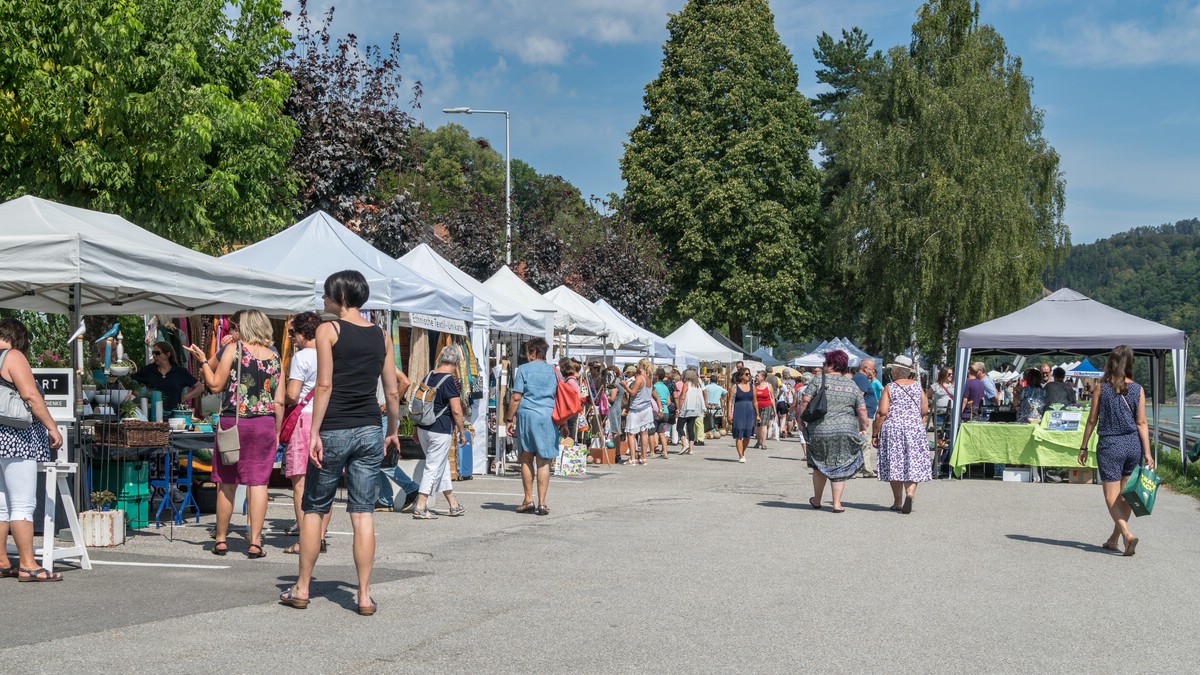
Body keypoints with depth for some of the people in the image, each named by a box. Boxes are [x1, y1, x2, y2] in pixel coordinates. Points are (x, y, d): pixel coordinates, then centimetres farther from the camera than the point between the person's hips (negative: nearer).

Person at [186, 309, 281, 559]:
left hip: (233, 421, -1)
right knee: (258, 483, 1)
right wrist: (277, 432, 15)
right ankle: (255, 542, -2)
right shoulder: (274, 356, 6)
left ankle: (221, 539, 16)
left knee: (227, 483, 8)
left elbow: (215, 385, -3)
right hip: (265, 424, 1)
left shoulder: (233, 348, -2)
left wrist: (202, 360, 9)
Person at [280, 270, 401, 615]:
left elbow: (325, 385, -12)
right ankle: (364, 596, 4)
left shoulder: (328, 330, -4)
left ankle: (302, 589, 17)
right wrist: (392, 431, 21)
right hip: (370, 431, 4)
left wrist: (314, 433, -12)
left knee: (314, 509, 10)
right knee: (363, 513, 5)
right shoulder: (382, 335, 9)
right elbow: (392, 392, 9)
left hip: (334, 430, -4)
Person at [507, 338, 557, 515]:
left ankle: (528, 500, 13)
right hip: (548, 416, 2)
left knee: (526, 458, 10)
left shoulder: (524, 369, 0)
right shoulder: (553, 371, 11)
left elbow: (516, 397, -5)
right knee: (543, 461, 1)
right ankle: (541, 503, -2)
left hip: (527, 415, -2)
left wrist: (510, 419, 2)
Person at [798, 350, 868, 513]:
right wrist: (864, 427, 15)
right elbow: (862, 410, 3)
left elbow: (805, 400, -6)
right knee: (840, 468, 9)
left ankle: (816, 500, 26)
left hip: (820, 431, -1)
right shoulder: (853, 385, 6)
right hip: (845, 432, 1)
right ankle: (837, 503, 5)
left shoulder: (819, 381, -2)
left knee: (820, 466, 16)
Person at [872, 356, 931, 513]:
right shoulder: (917, 386, 7)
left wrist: (875, 434, -4)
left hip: (892, 428, -2)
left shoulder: (889, 388, -3)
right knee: (913, 465, 3)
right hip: (915, 428, 2)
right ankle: (910, 493, -20)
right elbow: (924, 410, 10)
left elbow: (882, 412, -10)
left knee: (895, 465, 6)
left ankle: (898, 502, 10)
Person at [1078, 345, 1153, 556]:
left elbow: (1092, 420, -2)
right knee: (1125, 496, 15)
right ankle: (1113, 539, 23)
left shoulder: (1101, 388, -5)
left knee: (1112, 497, -1)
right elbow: (1142, 423, -3)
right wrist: (1147, 453, -3)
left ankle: (1128, 535, -21)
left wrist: (1084, 447, 6)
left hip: (1110, 445, -3)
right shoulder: (1138, 389, -1)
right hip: (1133, 444, 3)